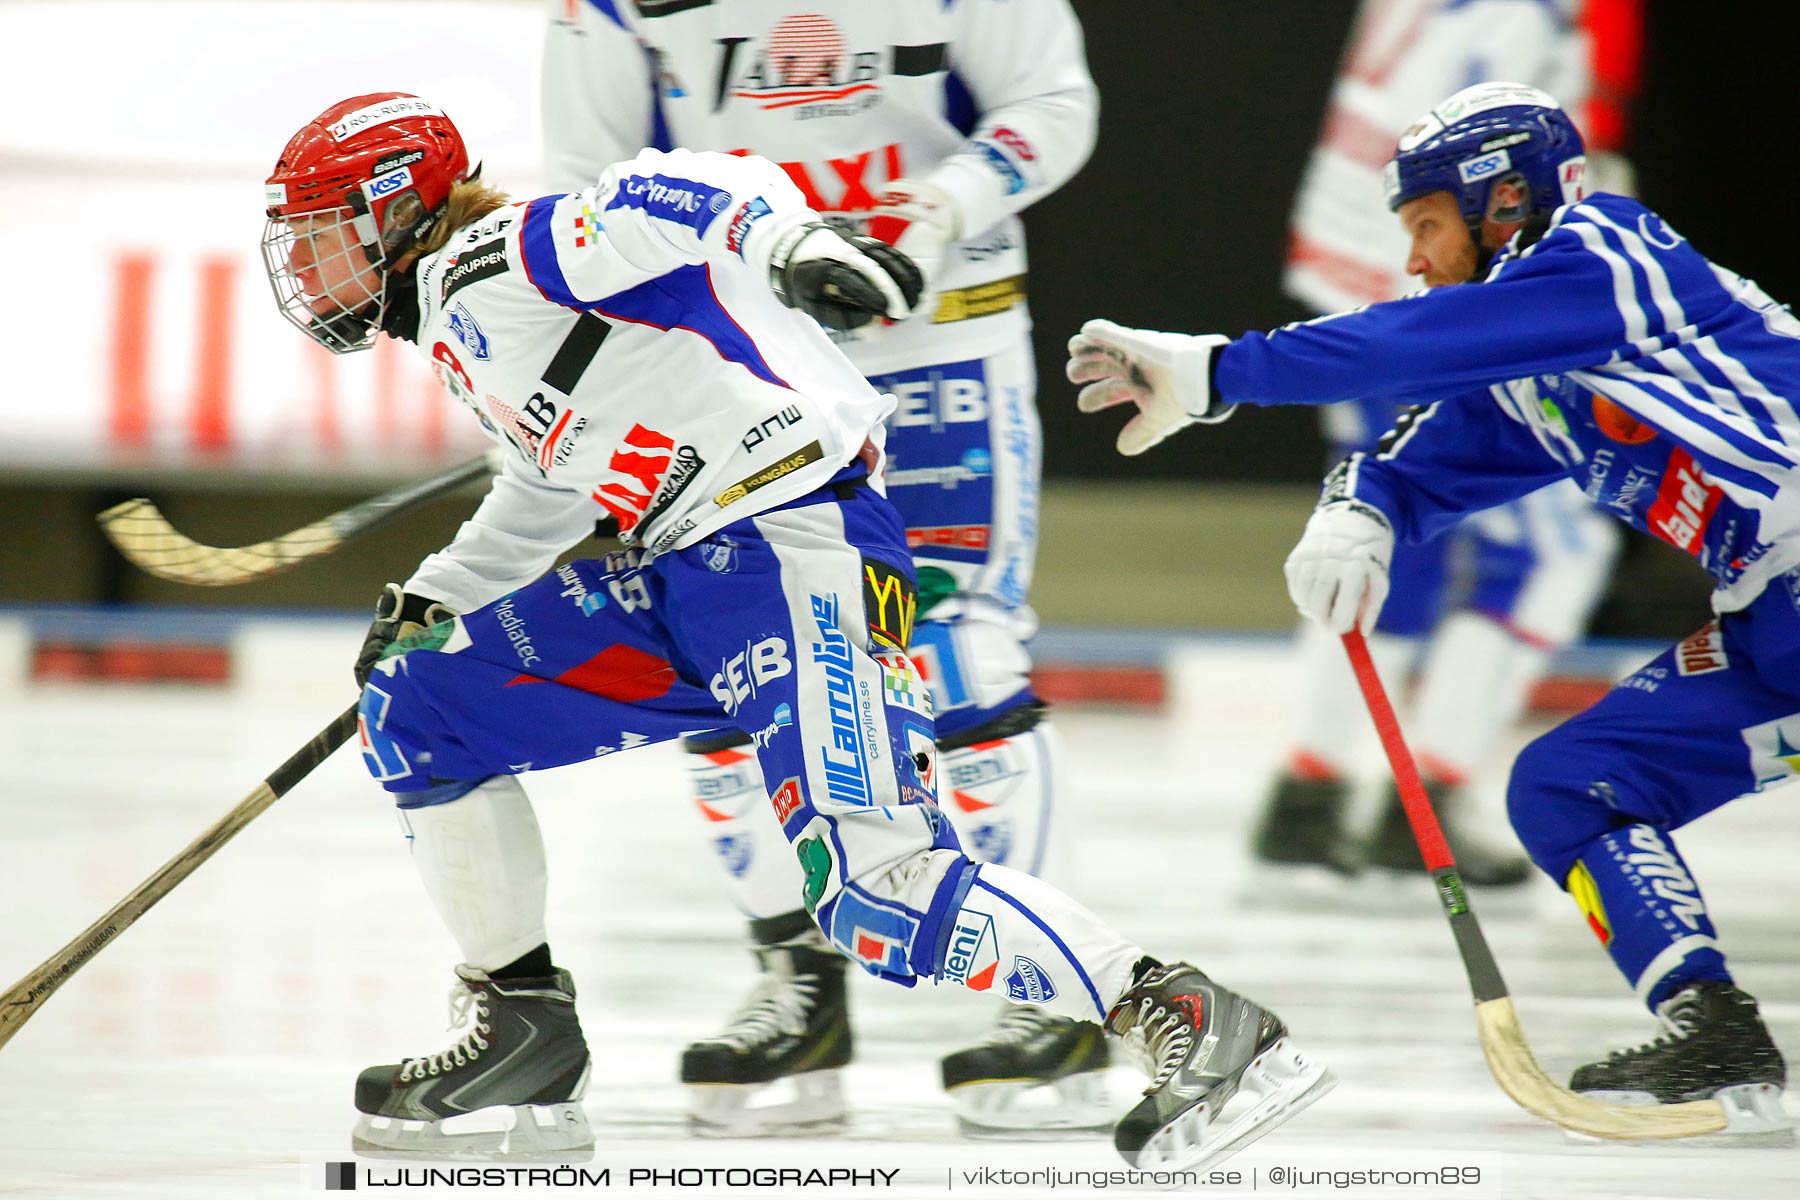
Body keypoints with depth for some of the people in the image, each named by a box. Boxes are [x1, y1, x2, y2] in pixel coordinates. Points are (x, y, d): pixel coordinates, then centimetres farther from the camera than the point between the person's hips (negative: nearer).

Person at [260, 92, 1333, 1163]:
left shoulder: (495, 262, -6)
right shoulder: (460, 322, 25)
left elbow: (680, 196, -21)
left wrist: (792, 240, -39)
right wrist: (432, 599, 46)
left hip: (795, 545, -11)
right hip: (688, 580, 11)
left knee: (871, 879, -23)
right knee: (414, 708, 11)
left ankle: (1197, 1028, -23)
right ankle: (523, 1032, 14)